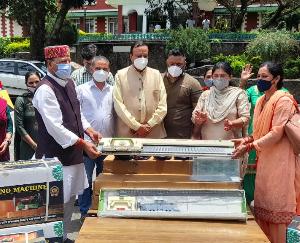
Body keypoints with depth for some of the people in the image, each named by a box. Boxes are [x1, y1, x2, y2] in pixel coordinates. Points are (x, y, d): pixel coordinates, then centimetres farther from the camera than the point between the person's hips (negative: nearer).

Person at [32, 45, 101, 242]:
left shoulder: (69, 83, 8)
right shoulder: (46, 90, -20)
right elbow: (55, 127, -25)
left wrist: (88, 130, 4)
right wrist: (83, 144, -24)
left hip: (72, 152, 9)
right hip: (55, 156, -9)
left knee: (69, 199, 19)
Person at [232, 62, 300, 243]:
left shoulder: (283, 100, -11)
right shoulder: (261, 101, 14)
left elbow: (276, 133, -18)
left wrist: (249, 147, -20)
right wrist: (246, 140, 2)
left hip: (279, 161, -8)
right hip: (264, 160, 8)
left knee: (276, 212, -1)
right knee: (262, 209, 10)